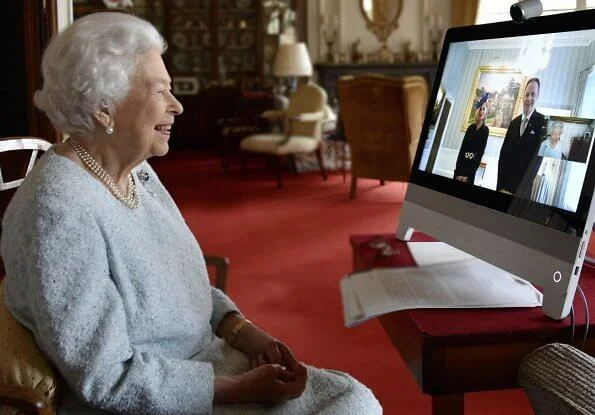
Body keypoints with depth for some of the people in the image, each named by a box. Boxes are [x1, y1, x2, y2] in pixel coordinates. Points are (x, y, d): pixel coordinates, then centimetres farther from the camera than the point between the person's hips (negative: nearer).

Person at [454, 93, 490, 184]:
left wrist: (468, 174, -11)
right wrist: (458, 171, -7)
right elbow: (462, 148, 4)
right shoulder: (471, 127, 9)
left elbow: (480, 153, -5)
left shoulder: (485, 130, -1)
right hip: (462, 164, 3)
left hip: (471, 167, -3)